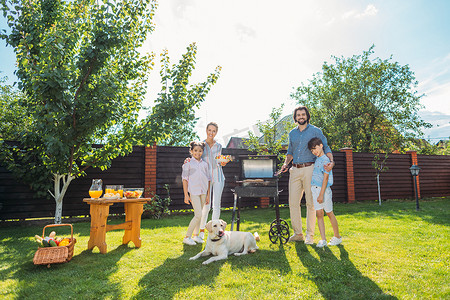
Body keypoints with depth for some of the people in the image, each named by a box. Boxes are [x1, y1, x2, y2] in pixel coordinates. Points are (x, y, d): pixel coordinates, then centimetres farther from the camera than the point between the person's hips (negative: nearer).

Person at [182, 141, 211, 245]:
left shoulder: (205, 164, 10)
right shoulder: (188, 163, -1)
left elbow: (208, 179, 13)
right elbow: (185, 179, -2)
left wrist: (208, 195, 10)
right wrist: (186, 195, -8)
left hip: (203, 191, 5)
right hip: (194, 191, -5)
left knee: (199, 214, 11)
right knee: (198, 215, -10)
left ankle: (195, 235, 24)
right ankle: (187, 237, 2)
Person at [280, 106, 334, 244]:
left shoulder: (315, 131, 4)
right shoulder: (292, 133, 16)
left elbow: (326, 147, 4)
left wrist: (331, 161, -13)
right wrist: (286, 163, 8)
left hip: (309, 169, -4)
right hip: (295, 170, 4)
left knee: (310, 202, -1)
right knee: (293, 202, 2)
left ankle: (310, 234, 10)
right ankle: (298, 233, 14)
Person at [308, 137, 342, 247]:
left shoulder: (325, 160, -12)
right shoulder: (315, 159, 11)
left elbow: (325, 178, -16)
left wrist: (321, 194, -19)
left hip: (324, 189, -6)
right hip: (314, 189, 6)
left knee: (329, 213, 7)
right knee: (319, 214, 3)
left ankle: (337, 237, 25)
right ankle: (323, 239, 7)